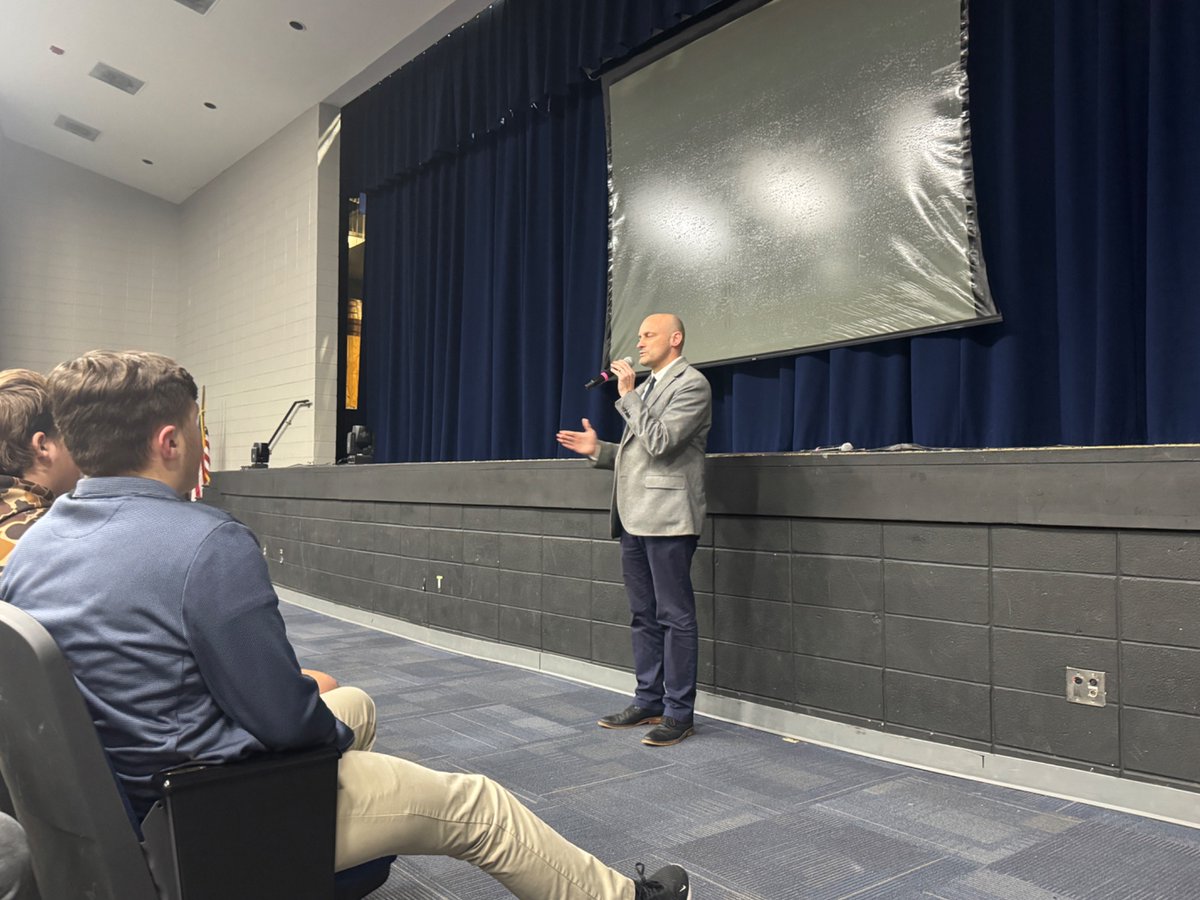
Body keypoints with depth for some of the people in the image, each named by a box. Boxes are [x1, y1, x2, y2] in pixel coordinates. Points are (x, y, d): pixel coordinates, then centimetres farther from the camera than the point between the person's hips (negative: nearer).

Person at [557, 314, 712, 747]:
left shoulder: (691, 384, -6)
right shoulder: (646, 386, 22)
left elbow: (659, 442, -18)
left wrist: (628, 395, -12)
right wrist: (598, 450, 11)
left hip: (667, 517, -9)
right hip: (634, 517, 9)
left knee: (674, 616, -3)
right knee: (643, 616, 14)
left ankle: (679, 712, 5)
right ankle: (648, 702, 24)